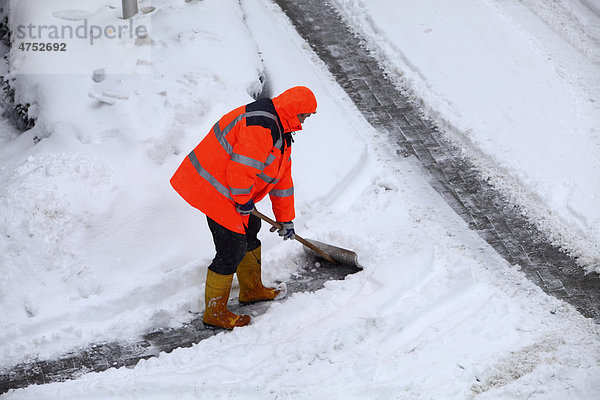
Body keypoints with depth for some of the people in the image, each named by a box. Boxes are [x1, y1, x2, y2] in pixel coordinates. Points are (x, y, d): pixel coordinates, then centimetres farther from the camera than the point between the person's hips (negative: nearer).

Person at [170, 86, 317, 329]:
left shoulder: (281, 131, 13)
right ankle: (215, 313, 7)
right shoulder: (261, 126, -23)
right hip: (215, 189, -11)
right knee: (232, 250, -6)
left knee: (250, 230, 24)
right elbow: (242, 168, -28)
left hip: (236, 189, 11)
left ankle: (252, 289, 43)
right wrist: (244, 200, -13)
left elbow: (282, 177, 19)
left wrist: (286, 219, 22)